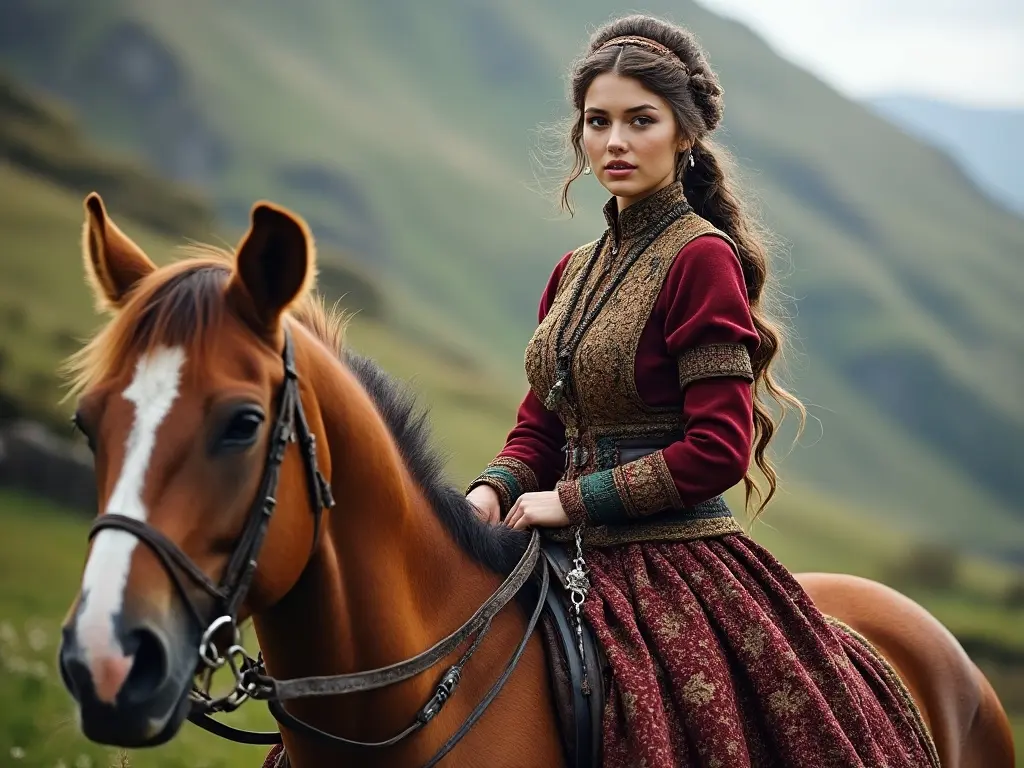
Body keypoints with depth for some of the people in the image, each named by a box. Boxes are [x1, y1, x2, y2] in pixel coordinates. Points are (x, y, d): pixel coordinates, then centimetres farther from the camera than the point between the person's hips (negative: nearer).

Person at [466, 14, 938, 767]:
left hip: (675, 560, -7)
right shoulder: (576, 272, 14)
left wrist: (571, 500, -12)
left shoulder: (702, 259, -10)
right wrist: (494, 490, -4)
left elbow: (718, 449, -15)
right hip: (580, 564, 8)